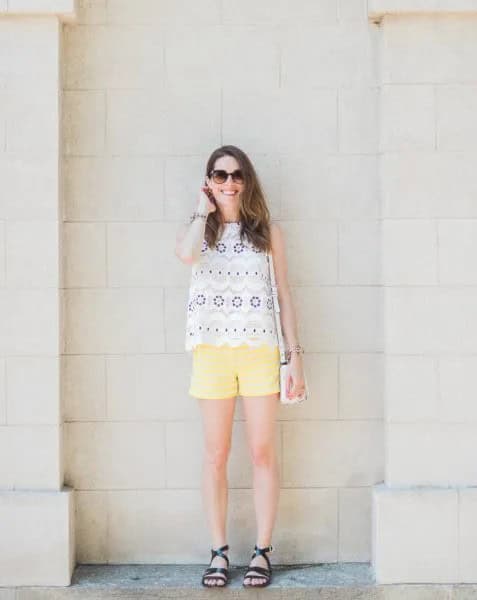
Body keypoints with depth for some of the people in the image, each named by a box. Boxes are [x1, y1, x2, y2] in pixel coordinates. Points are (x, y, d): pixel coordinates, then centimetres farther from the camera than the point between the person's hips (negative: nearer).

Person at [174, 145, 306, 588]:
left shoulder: (268, 232, 9)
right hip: (212, 352, 1)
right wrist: (204, 211, -2)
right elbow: (185, 254, -18)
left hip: (260, 352, 0)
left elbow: (284, 297, 8)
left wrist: (295, 354, 2)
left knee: (262, 452, 2)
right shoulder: (197, 230, 9)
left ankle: (262, 553, 10)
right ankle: (219, 552, 13)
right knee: (216, 455, 4)